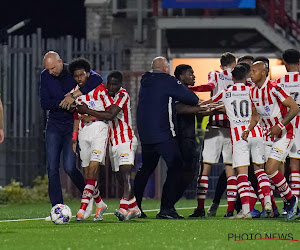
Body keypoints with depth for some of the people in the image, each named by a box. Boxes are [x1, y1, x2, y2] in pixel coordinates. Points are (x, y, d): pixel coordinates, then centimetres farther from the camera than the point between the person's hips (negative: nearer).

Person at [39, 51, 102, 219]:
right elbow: (44, 103, -4)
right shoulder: (45, 76, 1)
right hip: (54, 125, 3)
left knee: (69, 167, -11)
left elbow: (97, 79, -25)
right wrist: (61, 102, -22)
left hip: (73, 124, -3)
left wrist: (79, 93, -35)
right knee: (52, 168, -4)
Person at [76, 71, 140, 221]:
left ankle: (124, 208, -35)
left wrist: (87, 111, -20)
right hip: (113, 141, 8)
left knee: (125, 171, -22)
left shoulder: (123, 95, -12)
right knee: (120, 177, 10)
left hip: (126, 139, -8)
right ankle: (133, 208, 21)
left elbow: (110, 115, -22)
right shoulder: (106, 94, 12)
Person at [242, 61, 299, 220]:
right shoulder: (253, 92, 6)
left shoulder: (273, 88, -18)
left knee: (270, 169, -17)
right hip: (267, 136, 7)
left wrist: (280, 125, -24)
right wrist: (248, 130, 3)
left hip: (283, 135, -7)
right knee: (270, 171, 2)